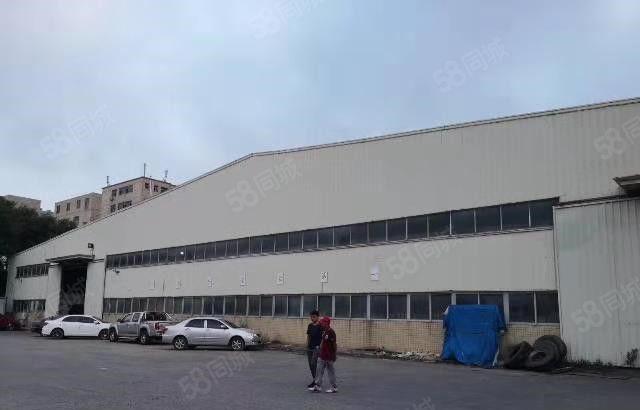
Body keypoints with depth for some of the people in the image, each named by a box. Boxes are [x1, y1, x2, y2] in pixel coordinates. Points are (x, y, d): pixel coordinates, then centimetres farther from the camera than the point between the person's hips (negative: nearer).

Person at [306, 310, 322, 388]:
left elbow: (323, 337, -12)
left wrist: (319, 346, -17)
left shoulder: (320, 326, -10)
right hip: (310, 347, 7)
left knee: (313, 363, -12)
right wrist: (307, 346, 14)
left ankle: (314, 380, -5)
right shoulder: (310, 325, 9)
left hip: (317, 347, -7)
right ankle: (314, 380, 19)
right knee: (311, 364, 9)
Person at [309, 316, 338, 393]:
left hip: (329, 357, -9)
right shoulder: (324, 332, 8)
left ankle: (334, 388, 14)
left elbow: (334, 344, -18)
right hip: (322, 355, 9)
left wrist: (333, 355, -16)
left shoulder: (331, 332, -19)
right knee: (320, 370, 10)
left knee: (331, 371, 3)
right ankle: (318, 386, 16)